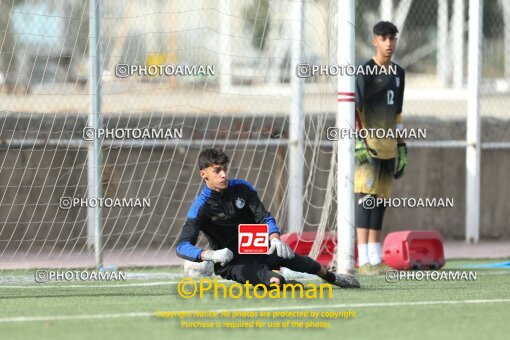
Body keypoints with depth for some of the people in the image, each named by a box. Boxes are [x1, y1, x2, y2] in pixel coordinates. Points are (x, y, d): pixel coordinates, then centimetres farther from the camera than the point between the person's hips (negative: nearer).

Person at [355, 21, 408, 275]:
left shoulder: (398, 74, 16)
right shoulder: (365, 72, -6)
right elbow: (353, 110, -11)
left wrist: (402, 148, 18)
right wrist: (359, 141, -20)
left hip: (388, 148, 7)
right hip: (367, 146, -7)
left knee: (380, 202, 8)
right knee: (366, 198, -12)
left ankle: (375, 260, 10)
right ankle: (363, 260, -17)